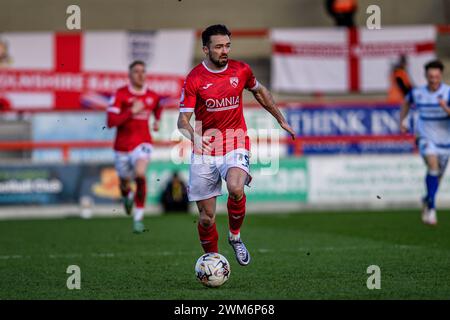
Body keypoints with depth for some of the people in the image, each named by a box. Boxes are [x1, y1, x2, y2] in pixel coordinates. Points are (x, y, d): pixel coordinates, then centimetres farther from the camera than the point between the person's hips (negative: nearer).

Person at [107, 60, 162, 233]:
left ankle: (139, 217, -17)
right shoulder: (120, 94, -8)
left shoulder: (152, 96, 4)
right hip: (122, 145, 0)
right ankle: (127, 196, 55)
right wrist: (132, 111, -21)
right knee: (125, 182, 14)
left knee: (140, 174, -27)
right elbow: (111, 121, -16)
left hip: (142, 143, 0)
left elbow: (158, 106, 31)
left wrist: (157, 120, 14)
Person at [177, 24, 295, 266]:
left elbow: (259, 92, 23)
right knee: (206, 216, 0)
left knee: (235, 188, -31)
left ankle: (235, 236, -4)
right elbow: (183, 119, -10)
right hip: (204, 151, 0)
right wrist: (194, 136, -32)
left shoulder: (241, 70, 2)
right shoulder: (194, 79, -7)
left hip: (236, 145, 1)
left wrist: (281, 120, 27)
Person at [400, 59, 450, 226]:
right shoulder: (417, 93, -6)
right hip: (426, 138, -1)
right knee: (433, 164, -27)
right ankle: (431, 208, -23)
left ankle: (427, 200, 46)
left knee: (437, 175, 15)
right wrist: (402, 121, 8)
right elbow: (407, 102, 18)